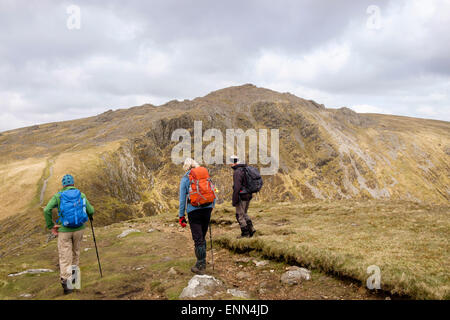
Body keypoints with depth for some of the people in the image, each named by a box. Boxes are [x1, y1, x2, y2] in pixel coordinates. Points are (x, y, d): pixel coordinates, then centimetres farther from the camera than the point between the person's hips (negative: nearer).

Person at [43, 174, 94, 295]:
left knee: (65, 257, 3)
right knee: (76, 252, 24)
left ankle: (66, 281, -5)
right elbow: (90, 211, 1)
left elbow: (46, 210, -12)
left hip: (64, 230, -1)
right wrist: (90, 216, 25)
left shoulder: (58, 195, -1)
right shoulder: (81, 195, 2)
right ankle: (73, 273, 30)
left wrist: (51, 226, -4)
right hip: (79, 229, 1)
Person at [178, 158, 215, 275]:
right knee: (202, 237, 16)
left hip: (194, 210, -4)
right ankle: (202, 262, 25)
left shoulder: (185, 179, -1)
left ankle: (201, 266, 5)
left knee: (198, 239, 1)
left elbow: (182, 199, -2)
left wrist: (181, 216, 2)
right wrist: (211, 207, 21)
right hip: (207, 208, 4)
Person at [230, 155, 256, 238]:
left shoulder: (237, 172, -18)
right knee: (244, 213, 22)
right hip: (248, 195, 9)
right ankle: (251, 229, 14)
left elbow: (236, 188, -24)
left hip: (242, 196, -9)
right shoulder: (245, 169, 10)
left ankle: (245, 233, 9)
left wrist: (234, 200, -18)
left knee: (240, 215, 3)